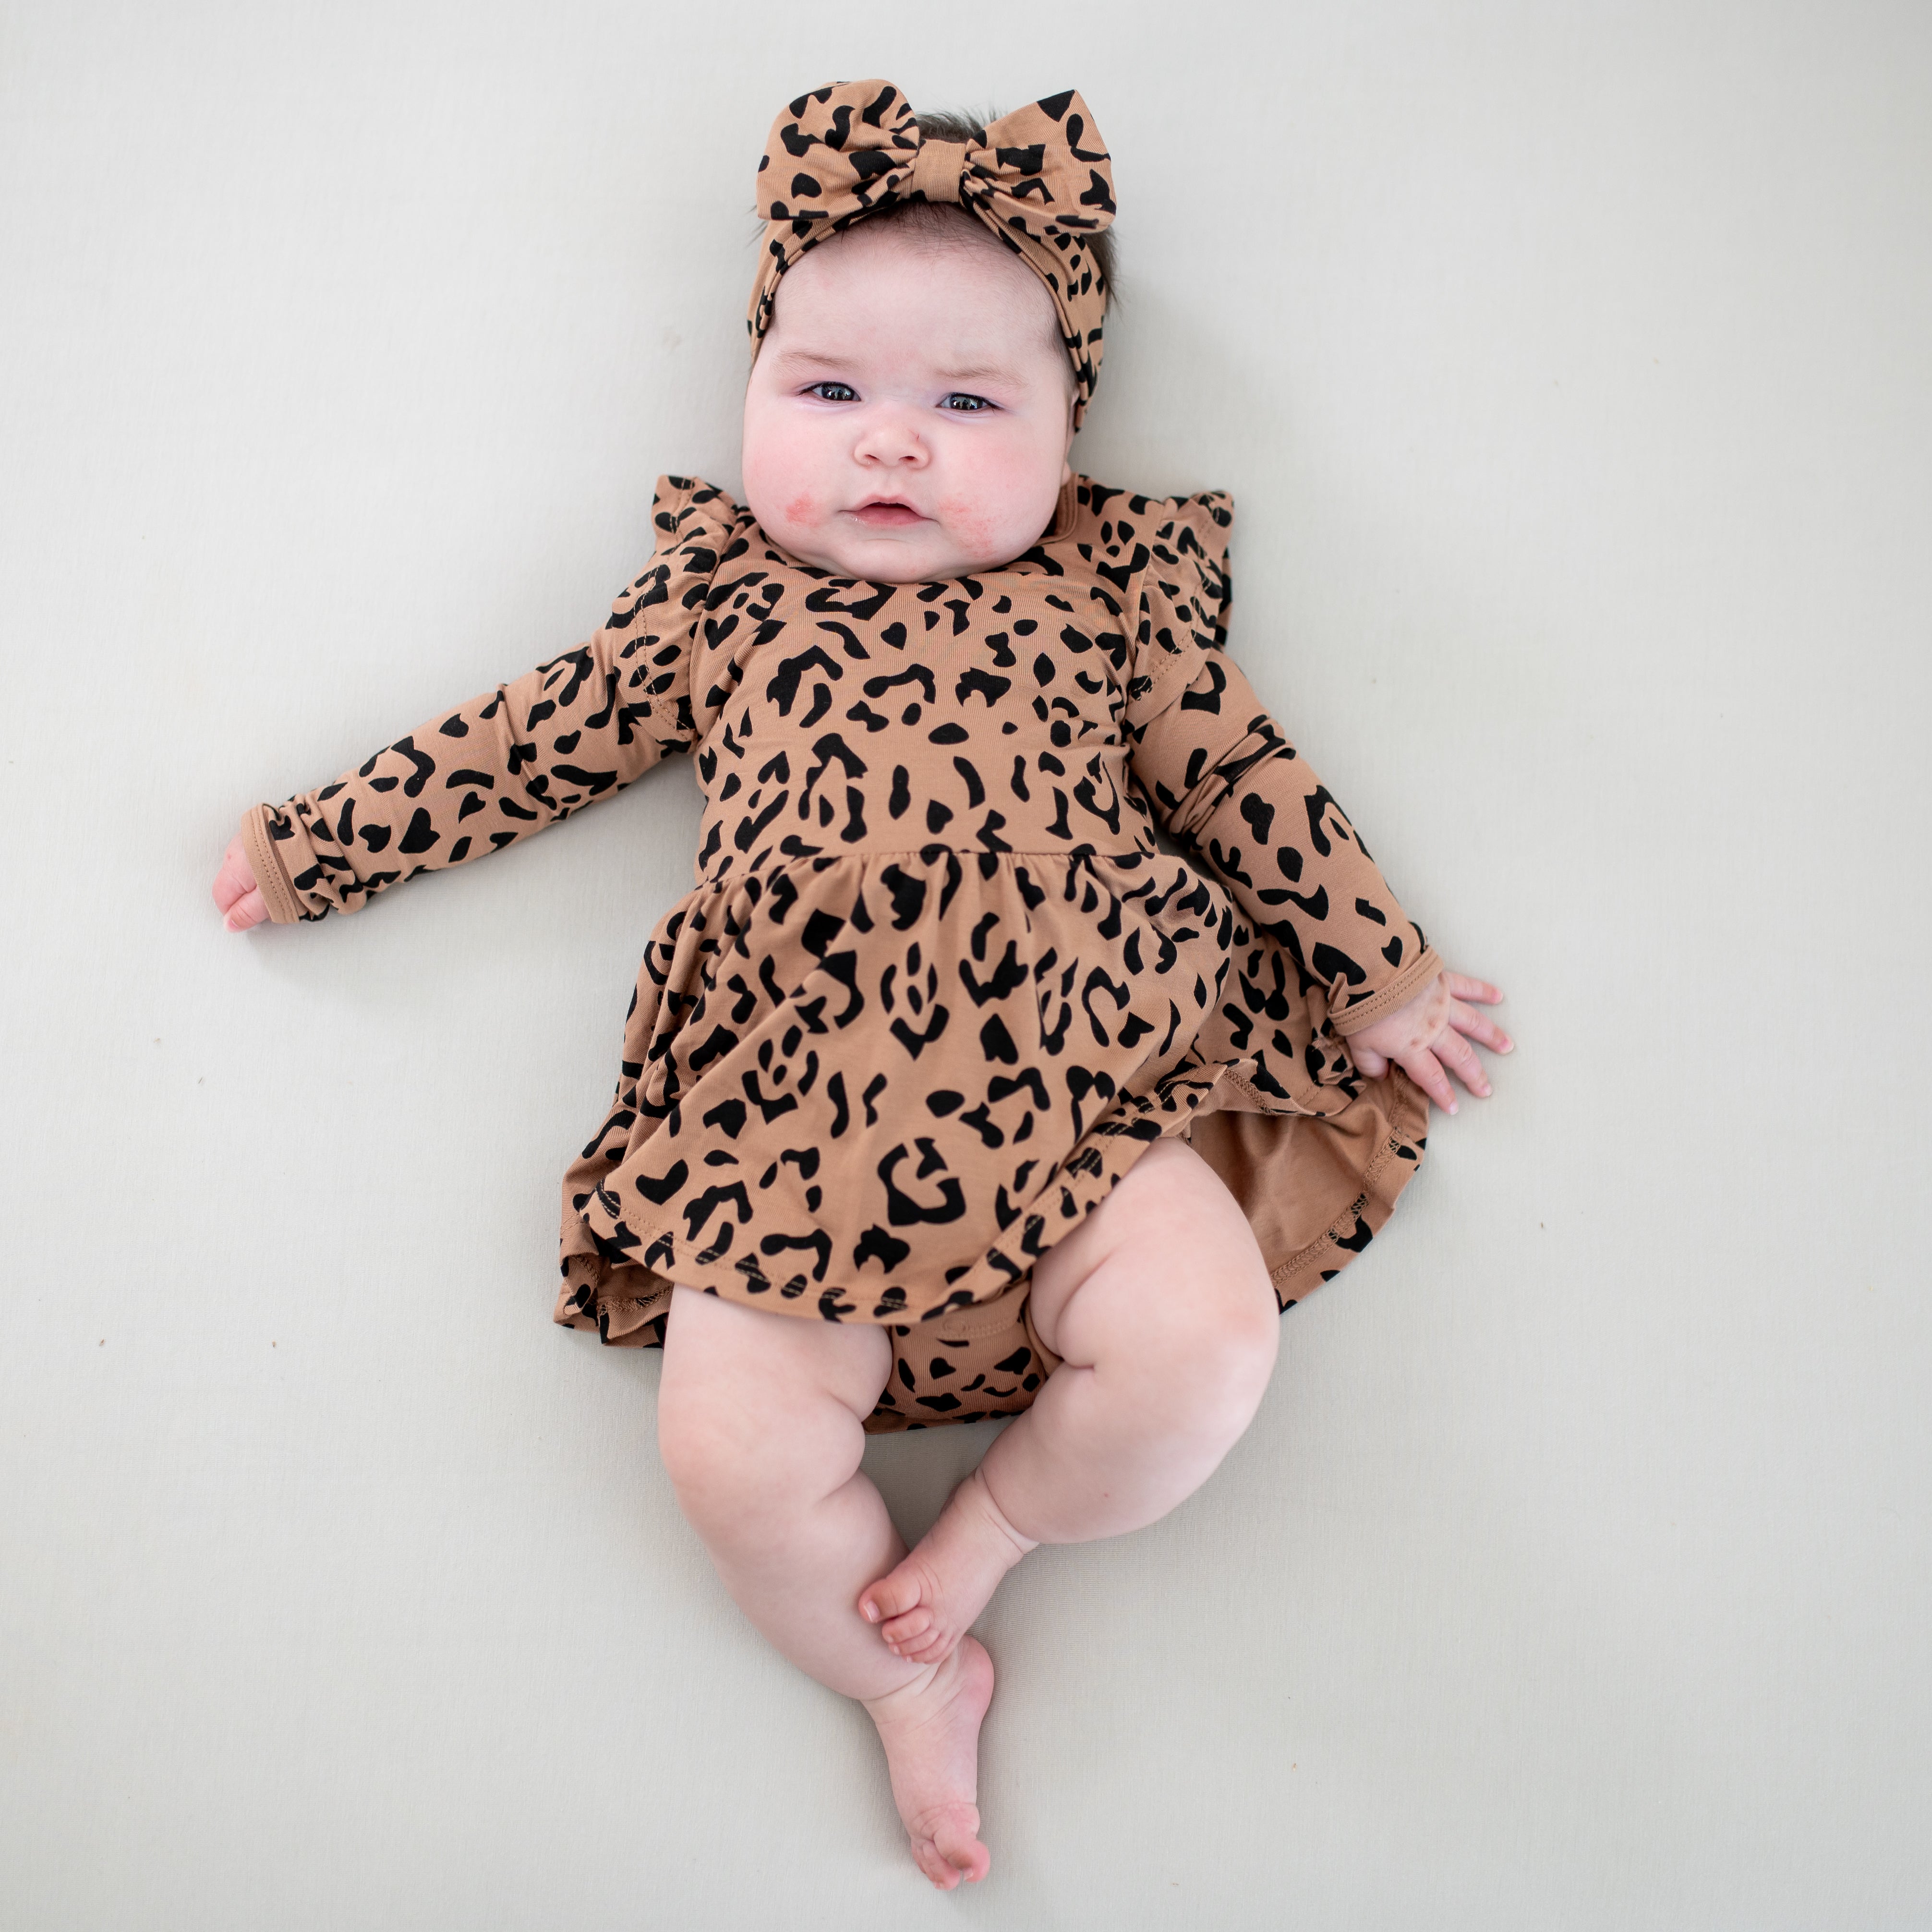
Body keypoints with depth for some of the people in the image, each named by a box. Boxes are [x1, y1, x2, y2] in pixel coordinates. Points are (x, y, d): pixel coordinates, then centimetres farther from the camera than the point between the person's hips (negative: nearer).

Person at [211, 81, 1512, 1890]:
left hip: (1085, 1094, 0)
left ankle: (990, 1526, 12)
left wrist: (1380, 975, 16)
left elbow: (1242, 775, 15)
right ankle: (909, 1678, 19)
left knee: (1204, 1345, -20)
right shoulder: (716, 604, 13)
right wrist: (320, 843, 22)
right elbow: (525, 742, 19)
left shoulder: (1102, 599, 12)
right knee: (732, 1444, -12)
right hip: (801, 1130, 1)